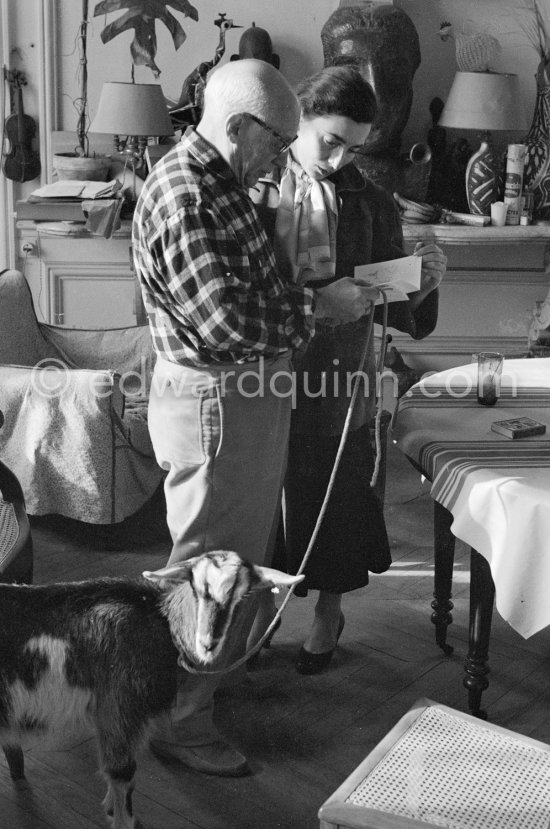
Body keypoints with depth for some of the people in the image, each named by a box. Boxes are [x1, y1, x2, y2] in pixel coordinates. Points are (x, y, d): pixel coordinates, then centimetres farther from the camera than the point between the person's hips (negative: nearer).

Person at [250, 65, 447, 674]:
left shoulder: (373, 206, -2)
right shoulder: (254, 193, -7)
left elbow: (406, 320, -2)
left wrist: (424, 285, -22)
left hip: (339, 384, 1)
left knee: (336, 503, 13)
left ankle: (328, 614, 38)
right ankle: (263, 600, 40)